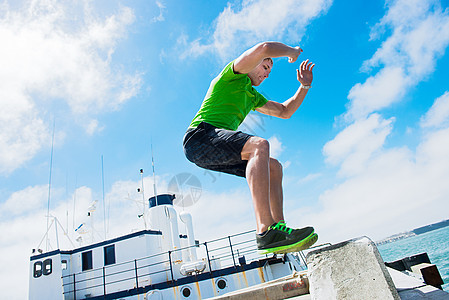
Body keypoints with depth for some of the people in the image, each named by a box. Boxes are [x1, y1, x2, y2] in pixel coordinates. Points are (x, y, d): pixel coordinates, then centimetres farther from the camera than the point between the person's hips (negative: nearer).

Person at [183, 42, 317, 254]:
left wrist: (304, 87, 24)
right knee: (259, 145, -31)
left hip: (218, 152, 9)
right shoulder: (234, 74, 5)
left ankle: (279, 227, -13)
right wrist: (291, 51, 7)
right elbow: (264, 48, -12)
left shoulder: (253, 96, 30)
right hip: (200, 136, -9)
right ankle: (265, 232, -42)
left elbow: (284, 112, 34)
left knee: (274, 167, 1)